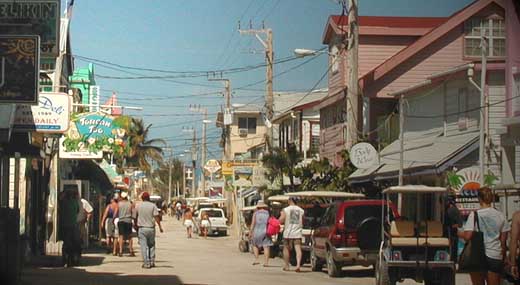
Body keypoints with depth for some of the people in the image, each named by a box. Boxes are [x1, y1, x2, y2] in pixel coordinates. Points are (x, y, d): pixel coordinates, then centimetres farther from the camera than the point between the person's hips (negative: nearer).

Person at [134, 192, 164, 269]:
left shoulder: (138, 206, 3)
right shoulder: (153, 206, -2)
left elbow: (135, 218, 8)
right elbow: (156, 216, -10)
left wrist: (137, 227, 21)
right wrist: (160, 226, -6)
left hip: (142, 228, -1)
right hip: (151, 228, 1)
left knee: (144, 246, -1)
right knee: (151, 245, 15)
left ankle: (146, 263, -7)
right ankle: (152, 262, 14)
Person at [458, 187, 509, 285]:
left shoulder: (475, 214, -6)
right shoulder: (500, 215, 3)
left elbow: (467, 236, -13)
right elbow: (503, 240, 5)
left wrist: (458, 233, 7)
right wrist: (503, 258, 15)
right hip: (495, 256, 2)